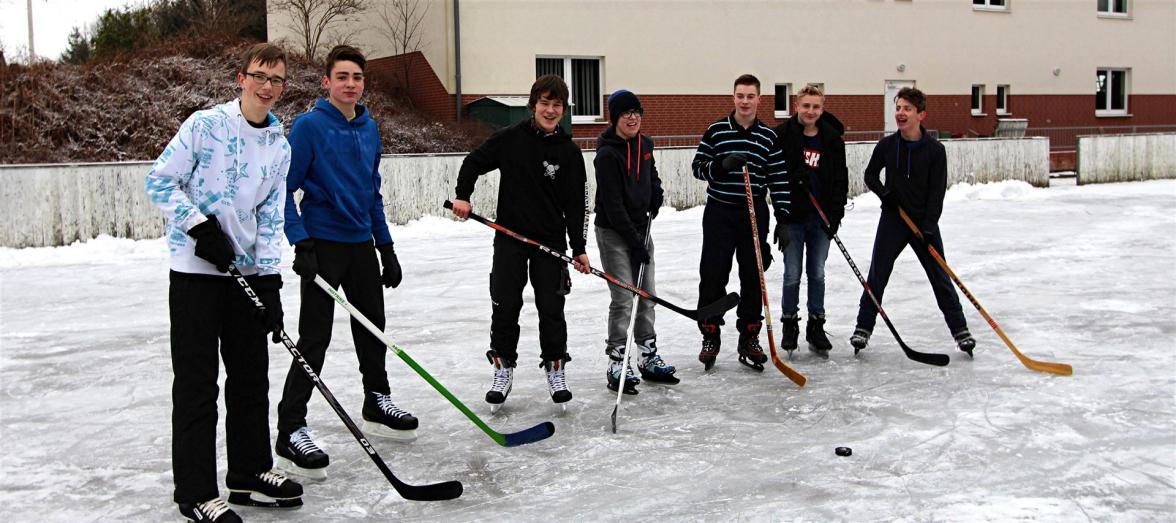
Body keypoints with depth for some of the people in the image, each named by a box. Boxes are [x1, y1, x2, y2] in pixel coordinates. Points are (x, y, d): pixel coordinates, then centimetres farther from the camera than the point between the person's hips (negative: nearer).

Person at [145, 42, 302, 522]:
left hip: (246, 271, 6)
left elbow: (270, 217, 8)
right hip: (195, 270, -6)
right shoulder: (205, 124, -8)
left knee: (252, 377, 13)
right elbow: (159, 181, -7)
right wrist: (201, 227, -17)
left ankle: (250, 473, 28)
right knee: (197, 384, -2)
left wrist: (269, 280, 0)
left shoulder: (280, 147, 8)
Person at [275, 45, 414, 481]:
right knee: (314, 340, -8)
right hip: (323, 246, -7)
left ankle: (377, 405, 34)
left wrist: (386, 247, 15)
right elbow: (285, 189, -12)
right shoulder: (309, 126, -10)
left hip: (362, 246, 7)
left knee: (372, 329, 16)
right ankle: (290, 432, -2)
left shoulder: (369, 129, 10)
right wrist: (301, 243, -20)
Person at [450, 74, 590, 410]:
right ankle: (503, 370, 15)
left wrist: (579, 248, -6)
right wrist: (462, 195, -5)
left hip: (550, 240, 0)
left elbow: (576, 204, -2)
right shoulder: (510, 139, -2)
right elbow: (474, 162, 10)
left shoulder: (569, 152, -2)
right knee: (505, 306, 2)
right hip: (509, 237, 0)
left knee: (551, 308, 3)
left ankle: (555, 369, 18)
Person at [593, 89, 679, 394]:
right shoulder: (608, 154, -18)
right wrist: (635, 242, -21)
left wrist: (656, 193, 7)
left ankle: (649, 358, 23)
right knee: (623, 299, -9)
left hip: (640, 228, 8)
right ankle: (616, 365, 0)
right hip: (613, 232, -8)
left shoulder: (644, 144, 6)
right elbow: (613, 204, -21)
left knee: (646, 295, 12)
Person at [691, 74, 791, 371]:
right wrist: (720, 165, -18)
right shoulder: (717, 131, 2)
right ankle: (710, 336, 11)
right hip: (719, 214, -1)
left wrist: (784, 218, -2)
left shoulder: (768, 137, 5)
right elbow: (698, 167, 2)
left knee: (753, 277, 5)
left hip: (754, 215, 2)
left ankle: (749, 338, 16)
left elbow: (779, 179, 5)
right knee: (713, 276, -2)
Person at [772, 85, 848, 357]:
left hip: (821, 217, 3)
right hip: (792, 215, -3)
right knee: (792, 275, 2)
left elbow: (840, 180, 6)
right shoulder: (783, 135, -5)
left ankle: (816, 327, 19)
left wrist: (835, 214, -3)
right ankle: (789, 325, 17)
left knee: (817, 273, 9)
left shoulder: (832, 139, 4)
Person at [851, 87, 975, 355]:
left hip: (924, 222, -1)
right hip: (892, 220, 1)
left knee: (940, 278, 5)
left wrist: (928, 227, -17)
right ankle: (863, 328, 12)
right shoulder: (886, 145, -2)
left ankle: (960, 330, 15)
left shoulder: (935, 150, -8)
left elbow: (937, 192, -8)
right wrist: (884, 192, -9)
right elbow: (870, 175, 11)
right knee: (877, 276, 1)